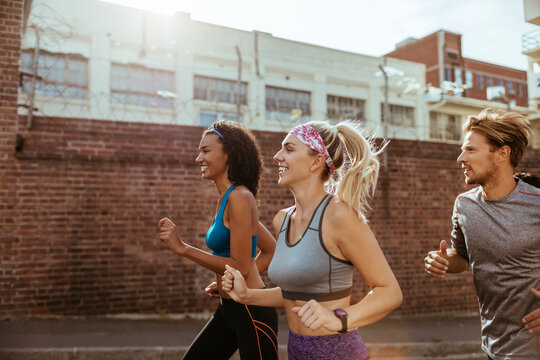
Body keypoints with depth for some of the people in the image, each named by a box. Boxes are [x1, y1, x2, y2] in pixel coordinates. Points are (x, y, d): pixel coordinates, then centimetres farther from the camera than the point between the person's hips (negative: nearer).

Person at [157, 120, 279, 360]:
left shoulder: (239, 197, -18)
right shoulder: (227, 198, 9)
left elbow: (240, 268, -21)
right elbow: (271, 250, 16)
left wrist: (182, 248, -20)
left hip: (252, 311, -9)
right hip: (228, 308, 9)